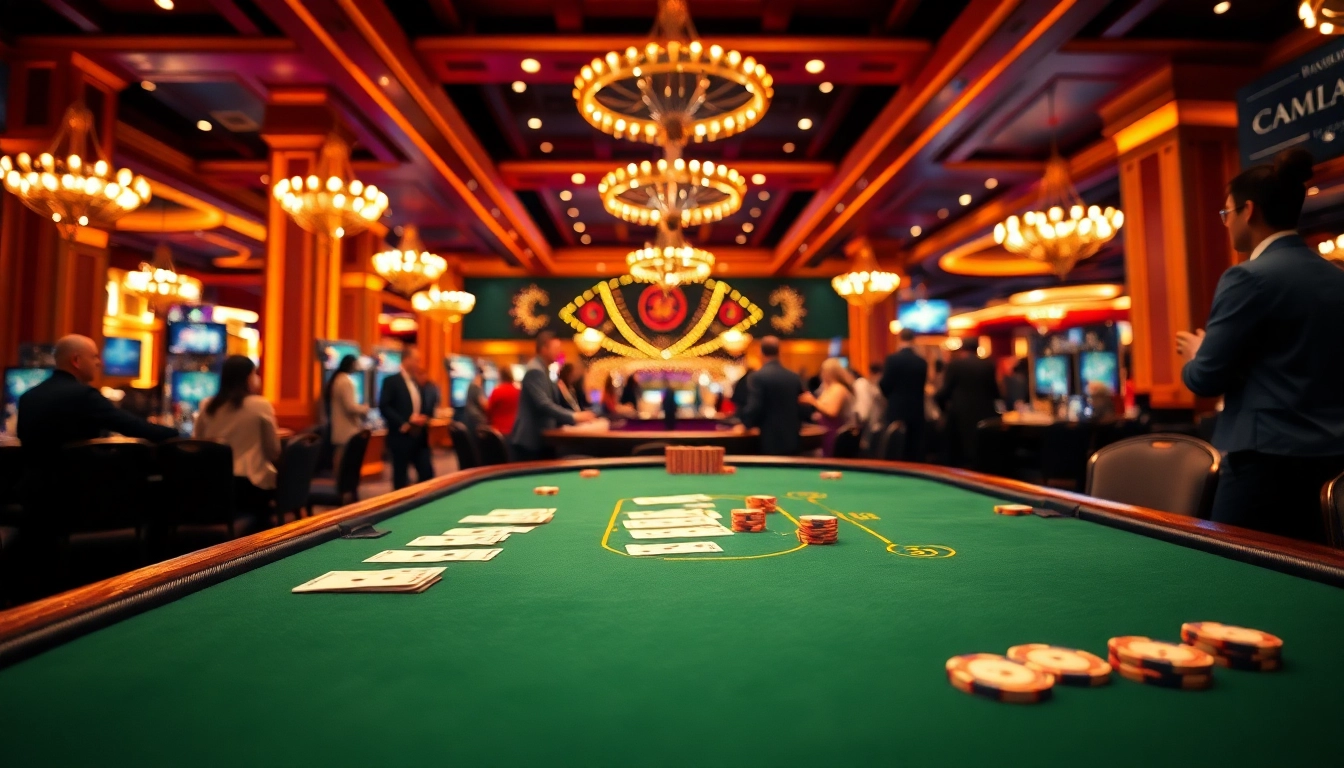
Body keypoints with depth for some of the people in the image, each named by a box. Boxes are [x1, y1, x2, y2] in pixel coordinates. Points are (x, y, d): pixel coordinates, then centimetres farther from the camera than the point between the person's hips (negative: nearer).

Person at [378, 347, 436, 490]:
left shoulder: (419, 383, 15)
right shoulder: (391, 381, -6)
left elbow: (427, 407, 16)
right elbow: (384, 407, -14)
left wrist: (424, 417, -6)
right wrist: (403, 424, -17)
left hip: (420, 437, 6)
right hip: (401, 436, -6)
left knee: (427, 473, 3)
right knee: (401, 477, 4)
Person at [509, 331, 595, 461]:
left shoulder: (542, 370, 16)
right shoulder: (535, 371, -16)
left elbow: (552, 403, 20)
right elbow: (543, 405, -26)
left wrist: (575, 414, 9)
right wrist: (573, 417, -24)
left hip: (537, 439, 10)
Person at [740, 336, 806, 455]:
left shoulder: (758, 377, -12)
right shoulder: (794, 377, 7)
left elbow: (753, 407, -17)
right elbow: (801, 407, 12)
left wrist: (744, 424, 1)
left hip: (770, 441, -6)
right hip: (791, 441, 6)